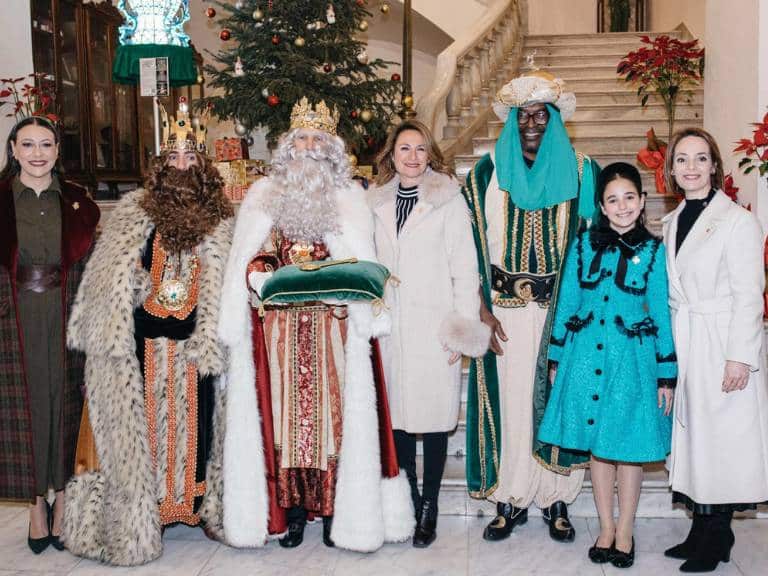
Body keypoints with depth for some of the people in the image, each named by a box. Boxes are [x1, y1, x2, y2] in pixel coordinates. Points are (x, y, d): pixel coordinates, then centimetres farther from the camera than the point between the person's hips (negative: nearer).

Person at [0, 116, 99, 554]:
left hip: (66, 322, 1)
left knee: (65, 406, 5)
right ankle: (38, 504, 17)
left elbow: (92, 267, 8)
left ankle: (63, 502, 18)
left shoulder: (77, 203, 6)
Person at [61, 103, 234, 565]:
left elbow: (223, 288, 1)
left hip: (195, 337, 1)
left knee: (196, 417, 7)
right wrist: (112, 337, -5)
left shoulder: (220, 219, 4)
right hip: (146, 338, 0)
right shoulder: (134, 211, 3)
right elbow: (111, 279, 1)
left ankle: (195, 502, 22)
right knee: (145, 419, 5)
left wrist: (212, 341, -6)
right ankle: (148, 508, 17)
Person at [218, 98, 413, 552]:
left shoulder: (349, 198, 9)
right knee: (285, 406, 0)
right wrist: (267, 278, -12)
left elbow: (361, 264, 4)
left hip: (333, 322, -1)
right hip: (280, 323, 1)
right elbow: (251, 260, 8)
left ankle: (334, 507, 6)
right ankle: (292, 507, 8)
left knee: (333, 406, -2)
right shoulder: (265, 195, 12)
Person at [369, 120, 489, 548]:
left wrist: (464, 328, -7)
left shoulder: (449, 200, -2)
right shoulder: (378, 203, 11)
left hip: (435, 327, -4)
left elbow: (465, 268, -4)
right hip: (391, 327, 4)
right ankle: (409, 502, 21)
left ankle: (430, 508, 11)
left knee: (436, 415, 0)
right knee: (398, 413, 7)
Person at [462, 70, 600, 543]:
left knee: (557, 396, 2)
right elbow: (473, 244, 2)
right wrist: (481, 308, -6)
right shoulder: (489, 172, 5)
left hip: (562, 308, 0)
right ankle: (510, 500, 13)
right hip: (505, 307, 0)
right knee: (509, 398, 1)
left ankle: (556, 498, 15)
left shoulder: (580, 171, 6)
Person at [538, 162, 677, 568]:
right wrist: (556, 358, 7)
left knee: (629, 445, 5)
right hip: (586, 354, 2)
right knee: (596, 445, 10)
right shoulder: (583, 244, 4)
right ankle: (606, 528, 24)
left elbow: (661, 315, 1)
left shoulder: (653, 251, 0)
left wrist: (666, 374, 0)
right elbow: (566, 303, 8)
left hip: (632, 357, -1)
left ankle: (625, 532, 20)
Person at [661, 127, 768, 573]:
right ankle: (703, 531, 21)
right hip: (685, 347, 7)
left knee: (721, 438, -1)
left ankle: (716, 537, 12)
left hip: (723, 346, -7)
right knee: (693, 433, 11)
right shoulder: (673, 222, 12)